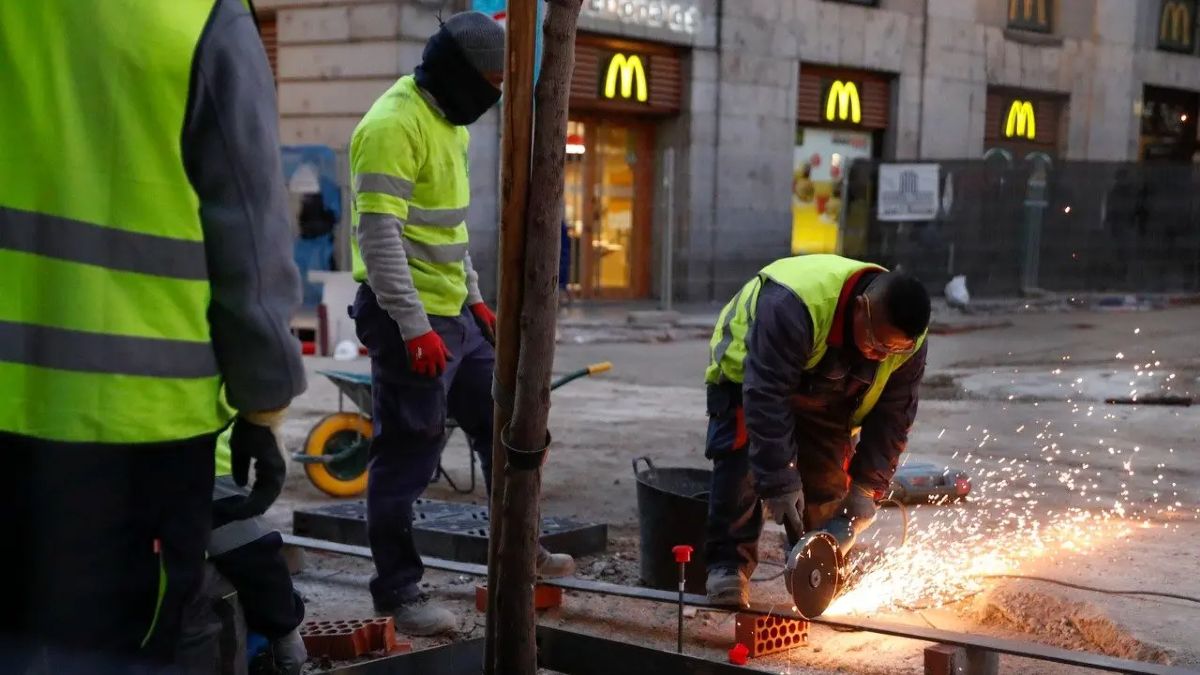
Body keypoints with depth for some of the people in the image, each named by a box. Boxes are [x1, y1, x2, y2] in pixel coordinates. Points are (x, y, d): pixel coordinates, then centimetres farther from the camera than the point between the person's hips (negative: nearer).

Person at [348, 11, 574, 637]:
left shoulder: (446, 122, 14)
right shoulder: (393, 125, -18)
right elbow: (379, 235, -23)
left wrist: (474, 298, 21)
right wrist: (415, 327, -24)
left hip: (454, 316, 10)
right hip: (411, 321, -10)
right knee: (406, 457, -1)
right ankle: (398, 591, 11)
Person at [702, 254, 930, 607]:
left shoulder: (907, 344, -26)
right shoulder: (792, 307, -46)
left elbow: (892, 418, -13)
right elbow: (765, 396, -44)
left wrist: (867, 486, -19)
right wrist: (779, 483, -43)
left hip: (826, 397, 4)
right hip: (748, 374, -4)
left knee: (828, 481, -2)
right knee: (741, 467, -20)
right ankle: (728, 566, -14)